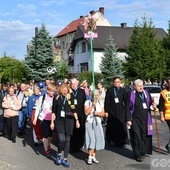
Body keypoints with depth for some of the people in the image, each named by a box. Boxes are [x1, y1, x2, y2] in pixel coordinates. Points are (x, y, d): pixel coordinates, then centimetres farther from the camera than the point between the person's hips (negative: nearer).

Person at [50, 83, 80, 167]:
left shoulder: (70, 98, 3)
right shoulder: (56, 98, 3)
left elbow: (74, 110, 6)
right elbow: (53, 111, 6)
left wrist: (77, 120, 2)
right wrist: (52, 122, 2)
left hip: (69, 121, 1)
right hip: (59, 121, -1)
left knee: (67, 140, 3)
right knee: (61, 139, -14)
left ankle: (65, 159, 13)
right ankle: (59, 154, 14)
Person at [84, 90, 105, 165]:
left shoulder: (100, 103, 9)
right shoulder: (87, 102, -1)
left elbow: (103, 114, 5)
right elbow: (86, 112, -12)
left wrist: (97, 113, -13)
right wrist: (93, 105, -16)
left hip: (98, 123, 4)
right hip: (89, 123, -3)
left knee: (97, 139, 1)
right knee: (91, 139, -9)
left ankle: (94, 156, 12)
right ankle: (90, 157, -1)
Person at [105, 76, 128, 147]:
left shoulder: (123, 90, 2)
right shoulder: (110, 90, 1)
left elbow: (126, 101, 3)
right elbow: (107, 101, 0)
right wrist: (106, 111, -5)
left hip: (121, 112, 0)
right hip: (112, 111, 0)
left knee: (121, 127, -1)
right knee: (112, 126, 5)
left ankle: (120, 142, 10)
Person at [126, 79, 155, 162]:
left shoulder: (146, 93, 5)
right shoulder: (131, 94, -8)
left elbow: (150, 102, 14)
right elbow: (128, 108, -7)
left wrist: (153, 104, -10)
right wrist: (128, 119, -12)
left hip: (145, 119, 4)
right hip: (135, 119, -4)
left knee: (144, 136, 10)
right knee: (137, 137, -2)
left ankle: (143, 152, 24)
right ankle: (138, 154, 7)